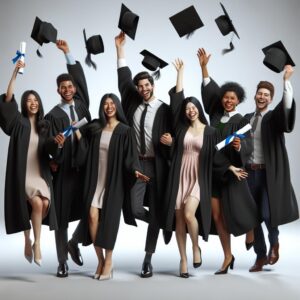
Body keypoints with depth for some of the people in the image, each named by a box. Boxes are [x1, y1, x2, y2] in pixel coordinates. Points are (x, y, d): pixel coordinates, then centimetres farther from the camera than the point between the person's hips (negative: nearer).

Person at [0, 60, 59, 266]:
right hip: (23, 173, -3)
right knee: (37, 203, -22)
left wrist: (57, 143, -14)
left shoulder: (45, 125, 12)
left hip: (40, 172, 3)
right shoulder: (19, 122, 2)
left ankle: (30, 241, 6)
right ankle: (35, 242, -4)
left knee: (45, 204, -17)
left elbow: (47, 150, 9)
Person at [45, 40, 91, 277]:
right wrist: (55, 160, -24)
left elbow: (81, 79, 3)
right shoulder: (53, 115, -2)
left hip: (85, 168, 3)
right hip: (64, 170, -3)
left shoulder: (82, 105, 8)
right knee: (62, 217, 4)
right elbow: (53, 146, -5)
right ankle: (63, 261, 13)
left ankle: (74, 242, 29)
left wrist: (68, 53, 2)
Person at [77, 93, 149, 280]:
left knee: (109, 218, -3)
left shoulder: (125, 131, -2)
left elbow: (130, 156, -8)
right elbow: (84, 153, 8)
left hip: (114, 181, -3)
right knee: (92, 216, -8)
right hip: (96, 179, 3)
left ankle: (108, 261, 10)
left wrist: (135, 171, -25)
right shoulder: (94, 128, 9)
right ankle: (101, 260, 6)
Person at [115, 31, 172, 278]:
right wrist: (120, 48, 5)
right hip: (136, 163, 3)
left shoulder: (164, 110, -3)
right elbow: (124, 78, 6)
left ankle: (148, 260, 13)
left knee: (155, 212, 3)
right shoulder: (133, 102, 6)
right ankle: (163, 224, 25)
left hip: (157, 165, -2)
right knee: (136, 209, -8)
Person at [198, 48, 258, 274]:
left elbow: (248, 148, -15)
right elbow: (210, 91, 13)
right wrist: (204, 66, 8)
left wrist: (239, 146, -37)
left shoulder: (240, 121, -6)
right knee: (218, 217, 3)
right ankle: (228, 256, 13)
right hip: (214, 172, 5)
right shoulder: (216, 115, 6)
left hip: (231, 173, -4)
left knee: (237, 213, 0)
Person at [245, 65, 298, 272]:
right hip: (250, 172, 4)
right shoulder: (247, 118, 11)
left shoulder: (274, 117, -2)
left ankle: (274, 242, 20)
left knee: (267, 214, -12)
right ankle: (261, 256, 21)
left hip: (269, 173, -4)